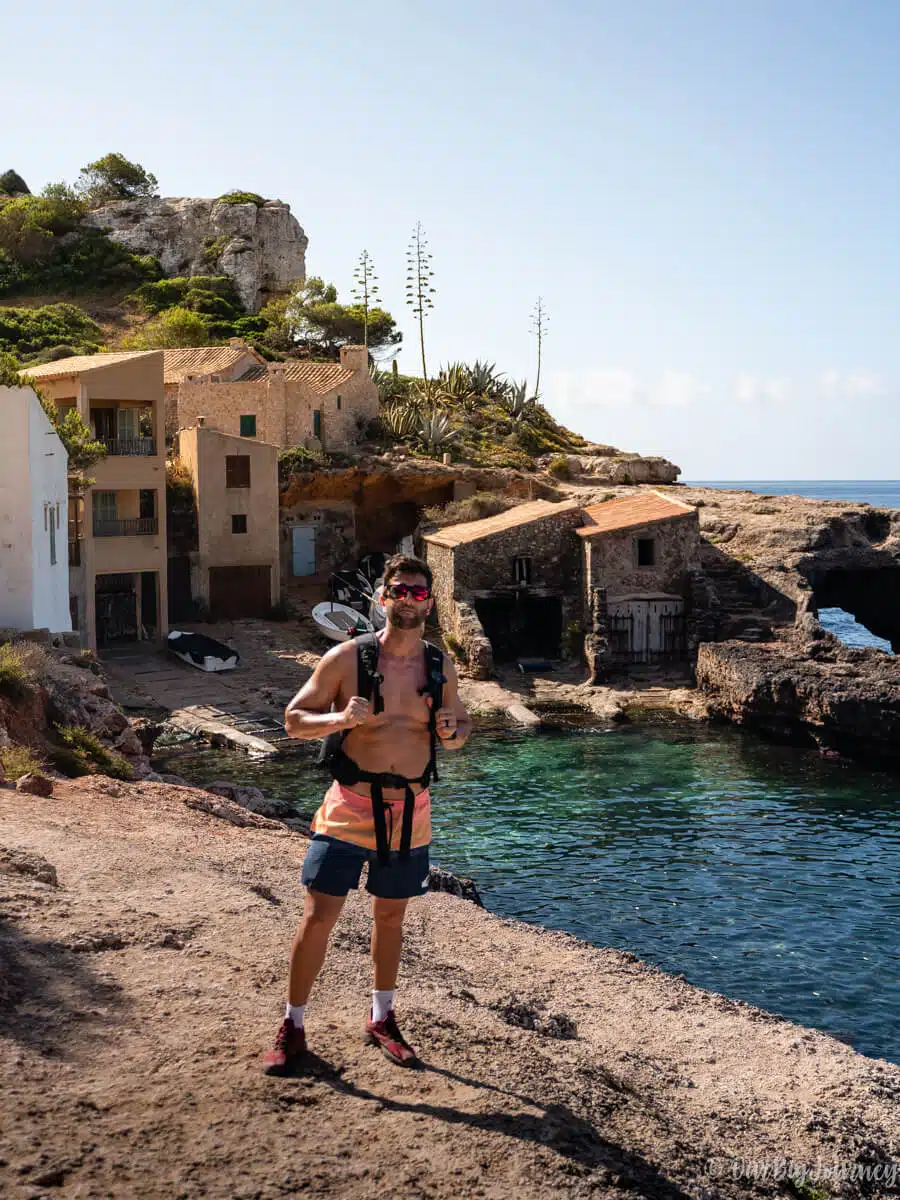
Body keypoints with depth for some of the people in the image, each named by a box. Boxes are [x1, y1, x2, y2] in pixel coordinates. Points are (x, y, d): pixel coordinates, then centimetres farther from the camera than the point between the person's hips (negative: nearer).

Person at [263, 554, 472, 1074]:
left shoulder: (442, 666, 3)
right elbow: (294, 719, -4)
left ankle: (382, 1019, 34)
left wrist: (453, 732, -9)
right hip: (351, 805, -3)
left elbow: (461, 723, 15)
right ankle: (293, 1027, 12)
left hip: (410, 810, 3)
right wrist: (340, 719, -23)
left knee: (391, 916, 17)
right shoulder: (347, 658, -8)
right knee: (319, 916, -5)